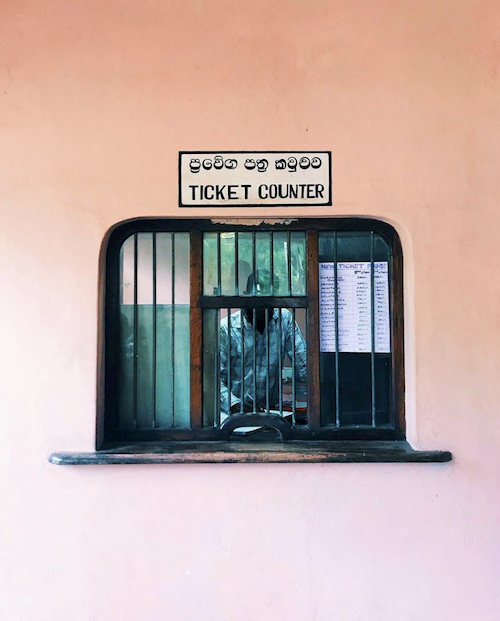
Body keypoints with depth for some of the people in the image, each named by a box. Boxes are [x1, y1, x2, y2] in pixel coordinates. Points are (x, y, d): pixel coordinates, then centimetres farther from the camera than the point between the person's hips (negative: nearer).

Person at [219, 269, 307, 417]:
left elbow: (303, 366, 4)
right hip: (234, 410, -3)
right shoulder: (226, 328, -5)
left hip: (271, 408, 3)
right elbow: (216, 377, -7)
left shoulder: (285, 318, 4)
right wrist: (234, 404, -24)